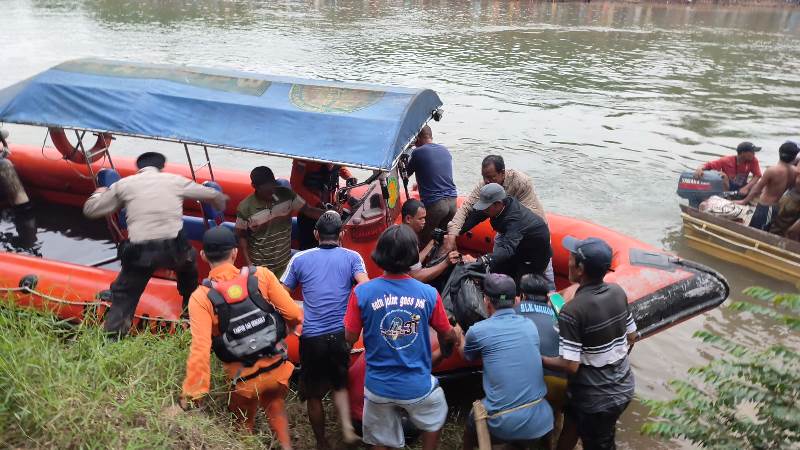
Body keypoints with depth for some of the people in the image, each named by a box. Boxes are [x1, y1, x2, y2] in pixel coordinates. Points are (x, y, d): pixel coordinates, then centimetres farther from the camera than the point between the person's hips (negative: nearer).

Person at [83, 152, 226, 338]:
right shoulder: (175, 180, 11)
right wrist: (221, 201, 44)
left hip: (140, 253, -1)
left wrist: (98, 194, 39)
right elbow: (212, 195, 20)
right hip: (174, 249, 1)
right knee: (188, 260, 34)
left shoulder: (124, 184, 10)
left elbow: (90, 210, 16)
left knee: (123, 296, 15)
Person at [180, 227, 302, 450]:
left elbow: (200, 350, -21)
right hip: (277, 369, 1)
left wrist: (192, 395, -15)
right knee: (275, 406, 32)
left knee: (244, 425, 28)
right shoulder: (261, 276, -12)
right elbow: (294, 314, -11)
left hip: (245, 381, -1)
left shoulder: (201, 298, -15)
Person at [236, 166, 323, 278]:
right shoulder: (245, 208, -17)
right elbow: (242, 236, -5)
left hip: (284, 262, 3)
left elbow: (308, 210, -6)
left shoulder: (286, 195, -10)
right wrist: (248, 263, -9)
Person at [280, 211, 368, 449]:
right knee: (340, 384, 24)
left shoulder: (300, 259, 3)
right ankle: (347, 427, 6)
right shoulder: (352, 257, 1)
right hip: (342, 334, 1)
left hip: (311, 336, -1)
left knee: (314, 393, 17)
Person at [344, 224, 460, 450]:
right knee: (436, 417, 32)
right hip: (418, 386, 0)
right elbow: (447, 335, 0)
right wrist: (455, 337, 24)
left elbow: (350, 337, -7)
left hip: (378, 387, 1)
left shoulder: (362, 293, -17)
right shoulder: (429, 294, -14)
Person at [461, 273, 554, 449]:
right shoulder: (530, 325, 5)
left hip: (503, 426, -3)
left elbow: (467, 357, 16)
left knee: (473, 419, 29)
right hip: (540, 422, 3)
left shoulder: (477, 331, -7)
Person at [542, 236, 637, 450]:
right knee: (572, 420, 29)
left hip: (596, 398, -6)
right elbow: (631, 337, 6)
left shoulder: (572, 311, -28)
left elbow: (570, 366, -25)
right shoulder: (618, 292, -7)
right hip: (623, 387, 7)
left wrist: (538, 359, -10)